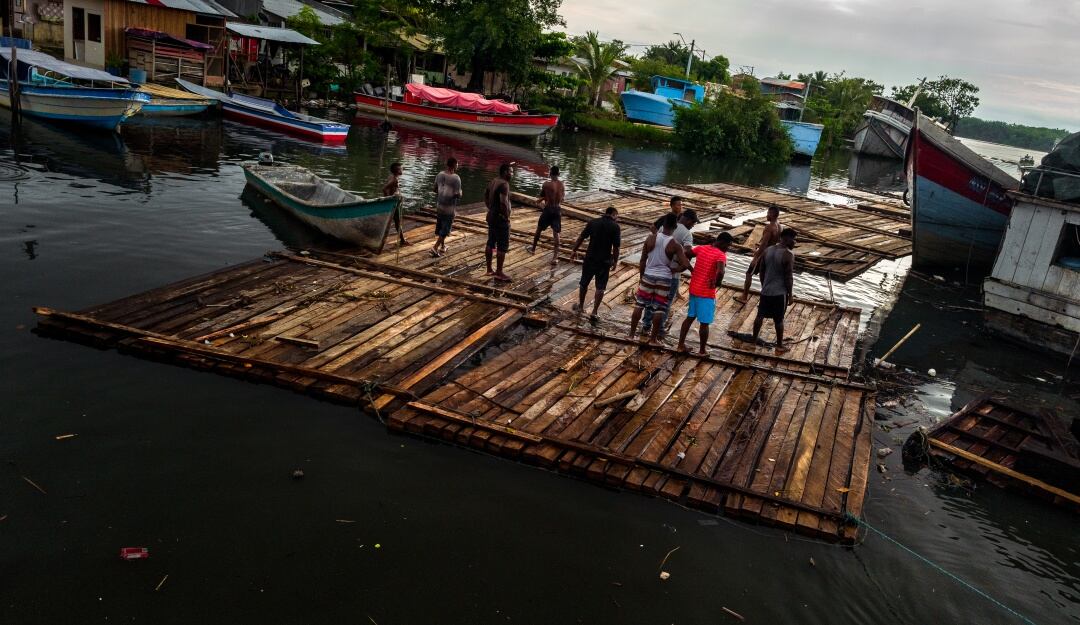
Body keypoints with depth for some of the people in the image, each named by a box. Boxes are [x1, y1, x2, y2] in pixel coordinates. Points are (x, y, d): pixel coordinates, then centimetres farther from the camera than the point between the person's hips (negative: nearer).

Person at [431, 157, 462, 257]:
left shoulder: (440, 175, 0)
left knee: (440, 226, 20)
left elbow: (435, 189, 10)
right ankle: (435, 248, -4)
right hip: (449, 207, -6)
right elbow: (458, 195, -18)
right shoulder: (456, 178, -18)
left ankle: (442, 246, 33)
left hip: (439, 205, 6)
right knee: (445, 229, 3)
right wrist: (460, 192, 3)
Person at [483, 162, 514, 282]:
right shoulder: (504, 184, -20)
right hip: (501, 218, -10)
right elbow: (503, 202, -31)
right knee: (503, 246, -4)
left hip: (491, 216, 10)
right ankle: (499, 273, -1)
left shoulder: (493, 182, 9)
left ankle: (489, 269, 24)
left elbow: (485, 196, 22)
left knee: (491, 243, 16)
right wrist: (507, 216, -19)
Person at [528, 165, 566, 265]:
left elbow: (540, 199, -5)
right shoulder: (562, 185, 1)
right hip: (558, 209, 3)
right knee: (556, 233, 4)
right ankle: (555, 257, -3)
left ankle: (533, 248, 35)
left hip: (548, 209, -3)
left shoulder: (546, 184, -13)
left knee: (539, 229, 19)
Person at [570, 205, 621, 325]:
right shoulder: (615, 227, -9)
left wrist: (574, 250, 16)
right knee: (600, 287, 5)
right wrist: (615, 261, 2)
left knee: (584, 283, 19)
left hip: (590, 258, 3)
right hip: (604, 261, -3)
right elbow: (616, 247, -10)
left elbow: (581, 237, 5)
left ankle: (580, 307, 33)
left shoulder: (592, 222, 0)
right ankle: (594, 312, -1)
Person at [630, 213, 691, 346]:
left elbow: (643, 260, 1)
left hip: (648, 276, 2)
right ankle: (653, 339, 13)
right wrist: (673, 269, 2)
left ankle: (632, 334, 18)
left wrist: (641, 276, 12)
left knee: (639, 305, 12)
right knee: (658, 310, 7)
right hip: (664, 279, -2)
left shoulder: (651, 238, -5)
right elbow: (685, 265, -17)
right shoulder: (675, 245, -11)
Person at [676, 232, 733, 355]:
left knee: (690, 317, 19)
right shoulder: (720, 255, -17)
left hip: (693, 289, 7)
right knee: (704, 323, 5)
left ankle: (681, 345, 23)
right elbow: (720, 272, -34)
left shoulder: (701, 248, 4)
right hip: (706, 293, -7)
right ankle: (702, 351, 15)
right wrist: (717, 284, -15)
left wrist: (691, 270, 17)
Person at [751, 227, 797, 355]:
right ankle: (779, 347, 16)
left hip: (766, 290, 5)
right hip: (780, 292, -5)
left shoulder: (767, 251, 3)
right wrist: (790, 295, -7)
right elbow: (789, 277, -16)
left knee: (760, 315, 17)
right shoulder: (788, 255, -17)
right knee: (779, 320, 6)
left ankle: (754, 340, 30)